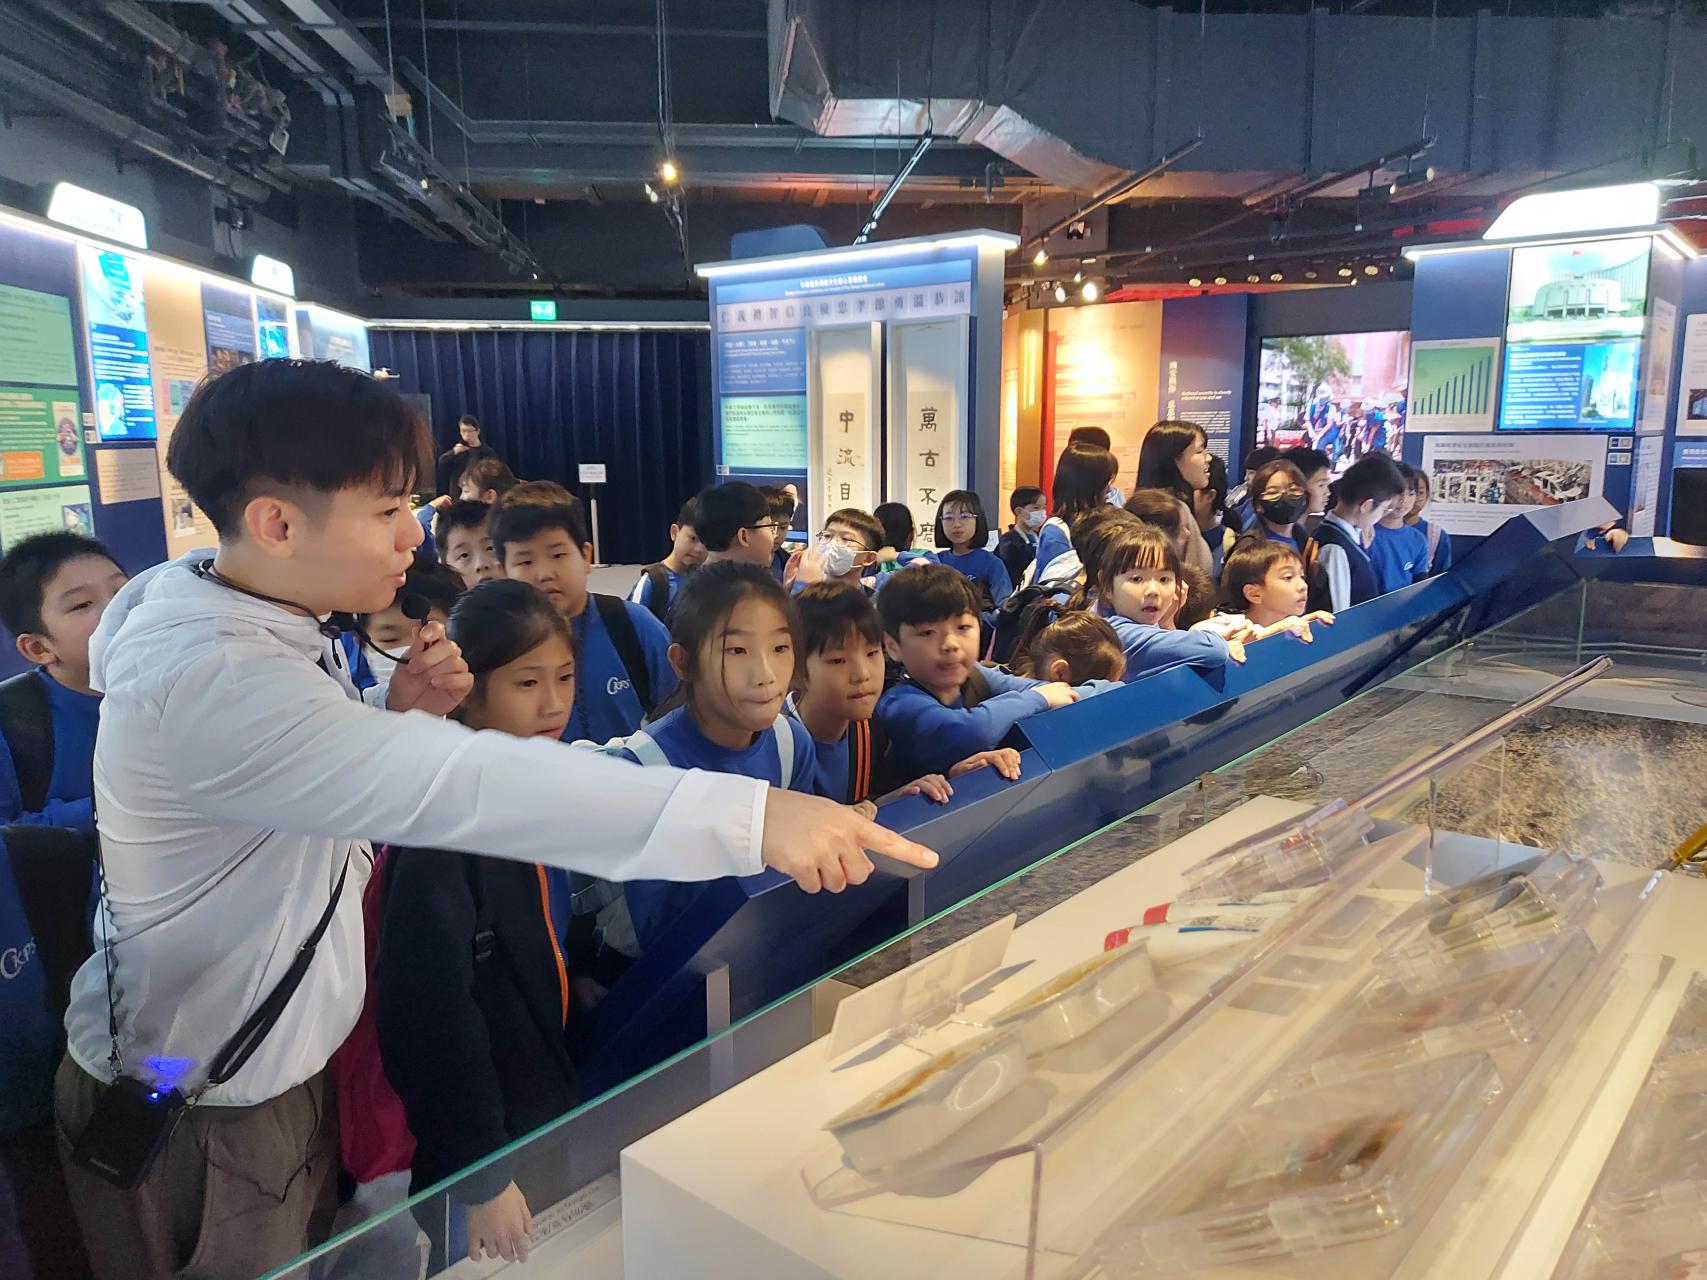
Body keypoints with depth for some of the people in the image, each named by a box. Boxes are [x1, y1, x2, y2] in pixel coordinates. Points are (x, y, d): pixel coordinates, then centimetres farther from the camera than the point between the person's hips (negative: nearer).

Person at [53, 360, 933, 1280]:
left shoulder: (264, 621, -3)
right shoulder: (205, 678, -34)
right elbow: (460, 785, -45)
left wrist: (399, 722, -13)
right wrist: (748, 816, -49)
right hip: (193, 1111, -8)